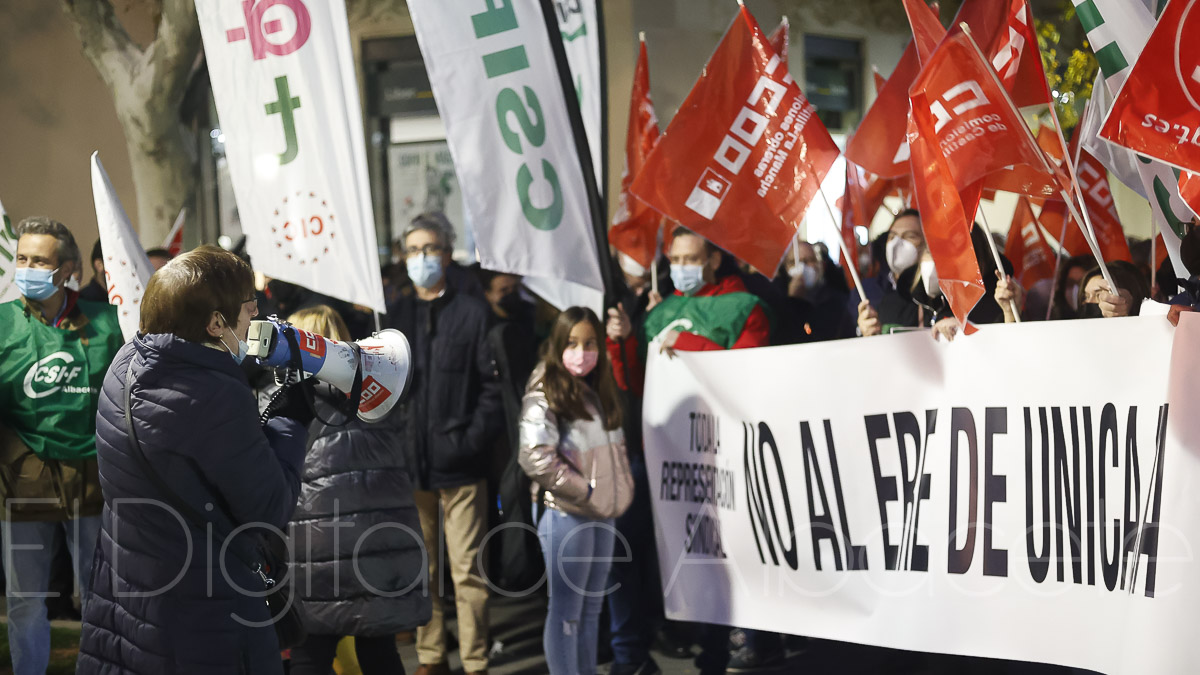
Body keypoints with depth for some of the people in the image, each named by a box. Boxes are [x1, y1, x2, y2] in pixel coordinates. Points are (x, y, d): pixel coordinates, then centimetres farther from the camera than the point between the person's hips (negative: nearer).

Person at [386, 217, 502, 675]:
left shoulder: (473, 312, 2)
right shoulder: (395, 315, 12)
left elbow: (492, 384, -2)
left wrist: (474, 439, -11)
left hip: (461, 464, -3)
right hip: (409, 461, 3)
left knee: (468, 570, -2)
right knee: (420, 568, 10)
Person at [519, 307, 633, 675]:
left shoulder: (598, 392, 12)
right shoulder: (545, 394, -11)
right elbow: (537, 459, -23)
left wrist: (620, 490, 8)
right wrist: (585, 493, -16)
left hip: (602, 514, 7)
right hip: (566, 514, -7)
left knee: (591, 609, 13)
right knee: (566, 611, -1)